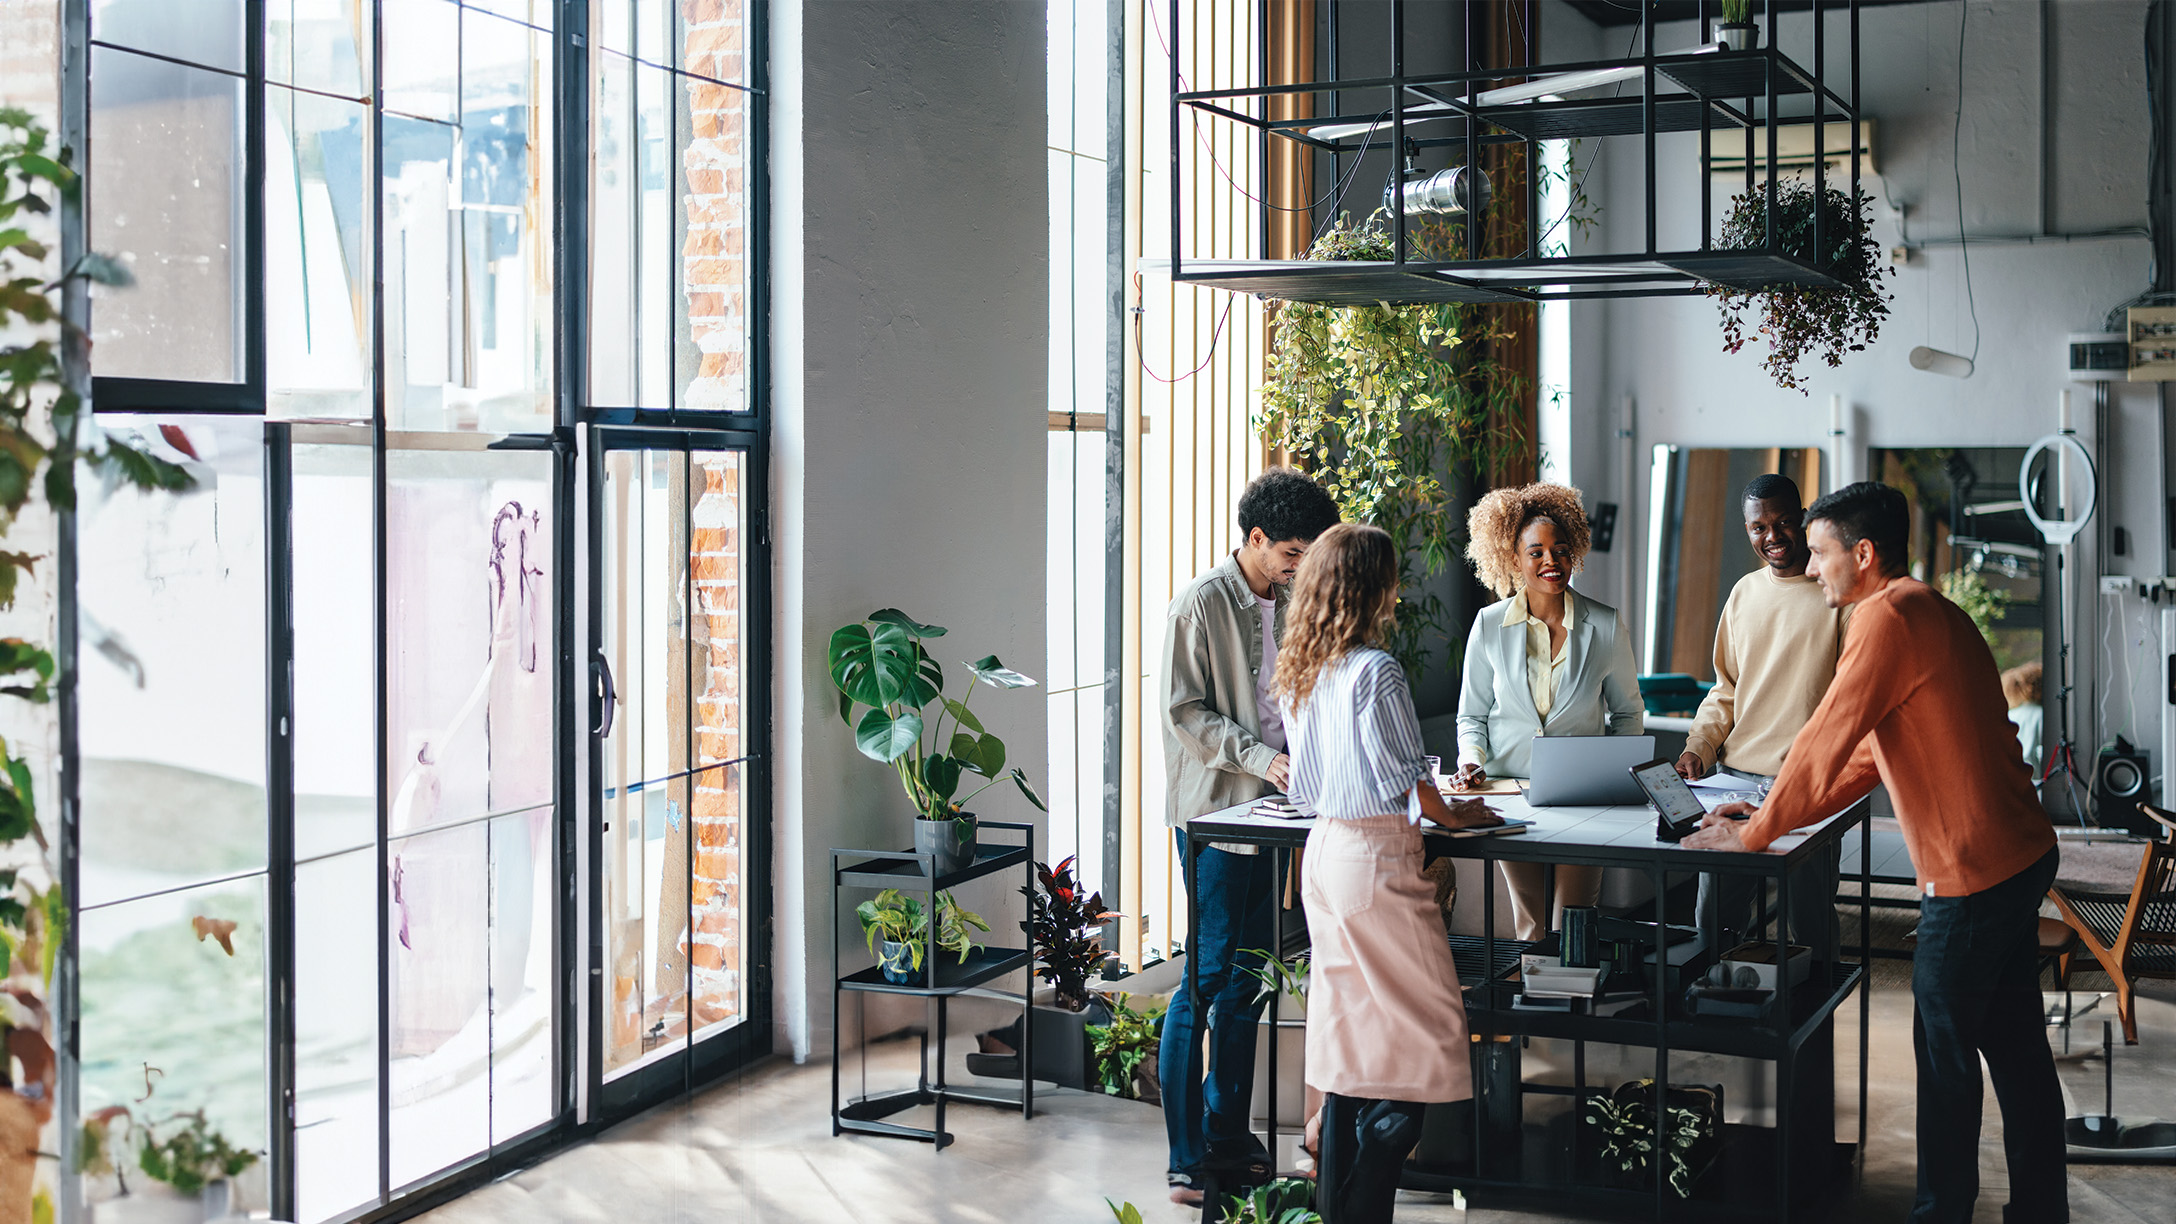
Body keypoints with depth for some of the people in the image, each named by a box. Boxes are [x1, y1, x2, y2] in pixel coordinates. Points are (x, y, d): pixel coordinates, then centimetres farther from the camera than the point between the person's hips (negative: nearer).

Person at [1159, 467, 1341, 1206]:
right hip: (1213, 812, -7)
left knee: (1247, 979, 12)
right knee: (1206, 977, -6)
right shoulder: (1202, 604, -10)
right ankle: (1187, 1160, 0)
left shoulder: (1284, 606, 13)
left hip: (1267, 812, 8)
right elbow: (1184, 712, -13)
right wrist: (1260, 758, -21)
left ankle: (1228, 1138, 22)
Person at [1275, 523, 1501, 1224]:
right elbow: (1403, 775, -13)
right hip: (1377, 858, -9)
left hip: (1323, 849, 9)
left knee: (1351, 1033, 15)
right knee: (1422, 1032, 0)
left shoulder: (1298, 672, 9)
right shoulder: (1374, 671, -17)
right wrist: (1451, 816, 6)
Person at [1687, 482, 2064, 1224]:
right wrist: (1775, 814, 15)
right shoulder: (1927, 612, 17)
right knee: (2013, 1044, 16)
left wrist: (1750, 836, -7)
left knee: (1944, 1051, 2)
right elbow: (1868, 757, 19)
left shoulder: (1889, 618, -16)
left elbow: (1824, 743, -17)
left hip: (1971, 871, -10)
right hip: (2019, 856, 10)